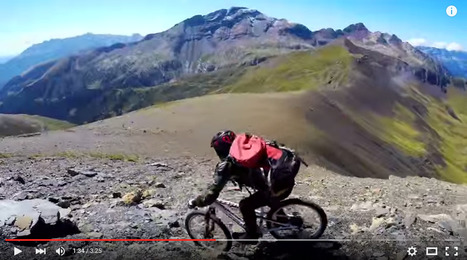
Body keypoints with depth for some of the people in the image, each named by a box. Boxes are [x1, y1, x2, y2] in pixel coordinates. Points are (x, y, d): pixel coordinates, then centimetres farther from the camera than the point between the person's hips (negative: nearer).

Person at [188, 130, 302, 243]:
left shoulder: (227, 164, -7)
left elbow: (212, 193, -6)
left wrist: (195, 202, 10)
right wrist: (234, 177, 48)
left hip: (279, 185, -8)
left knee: (246, 205, 13)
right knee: (271, 199, 36)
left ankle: (251, 235, 32)